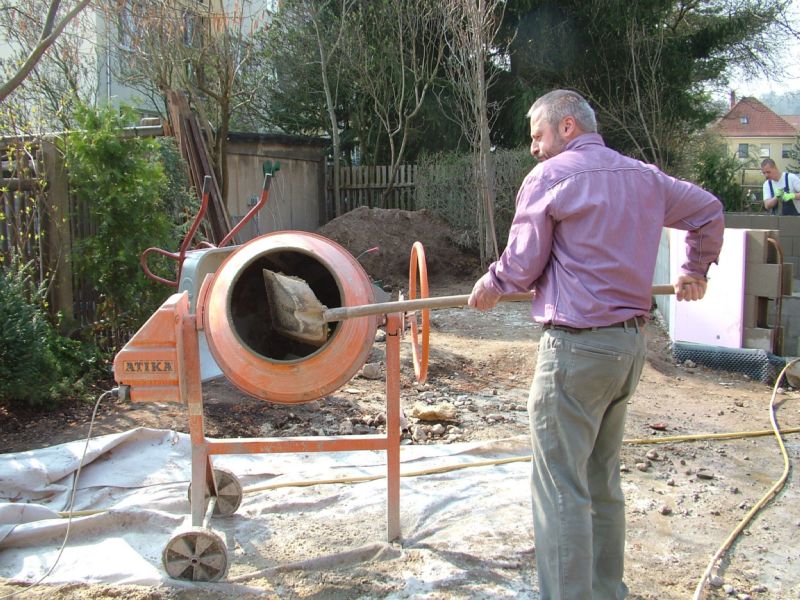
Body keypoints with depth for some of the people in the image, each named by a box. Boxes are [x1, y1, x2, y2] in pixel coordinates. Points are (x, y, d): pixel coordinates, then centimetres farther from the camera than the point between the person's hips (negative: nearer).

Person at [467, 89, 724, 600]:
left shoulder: (550, 176, -7)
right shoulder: (645, 178, 13)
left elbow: (522, 266, -5)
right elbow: (708, 210, 26)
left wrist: (490, 285, 14)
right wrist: (696, 270, 37)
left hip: (576, 347, -8)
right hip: (631, 345, 8)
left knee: (561, 488, -2)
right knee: (603, 482, 18)